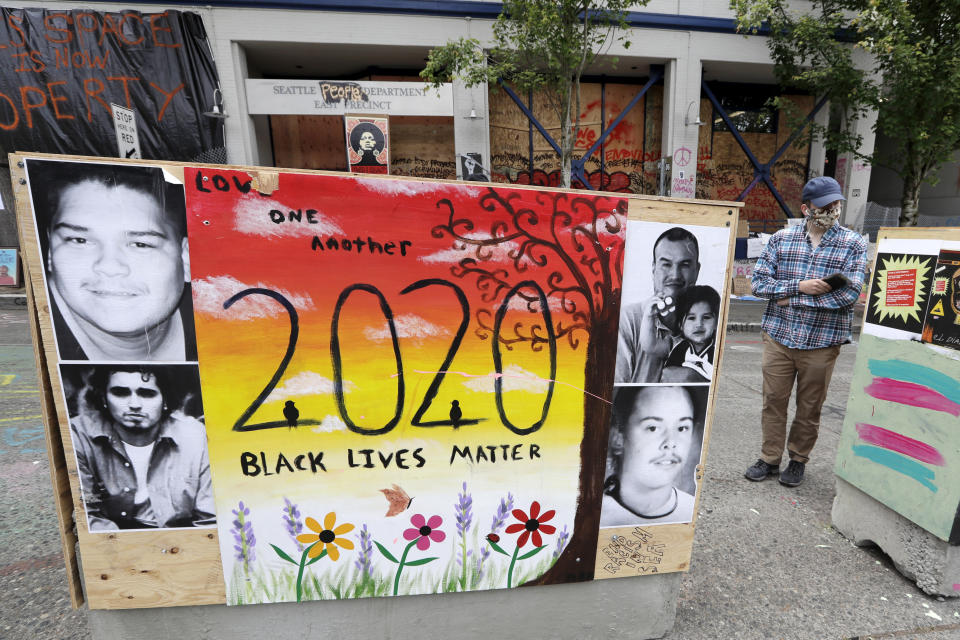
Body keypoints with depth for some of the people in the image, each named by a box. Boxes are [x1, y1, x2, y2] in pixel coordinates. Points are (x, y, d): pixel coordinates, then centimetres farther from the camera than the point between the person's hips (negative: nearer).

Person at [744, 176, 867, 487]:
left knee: (809, 407, 12)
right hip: (779, 336, 1)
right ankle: (770, 458, 24)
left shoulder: (854, 244, 0)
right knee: (773, 400, 8)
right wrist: (799, 286, -14)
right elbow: (759, 283, -1)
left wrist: (792, 300, -13)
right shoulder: (781, 238, 4)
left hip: (822, 342, -1)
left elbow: (849, 294, -12)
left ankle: (798, 460, 31)